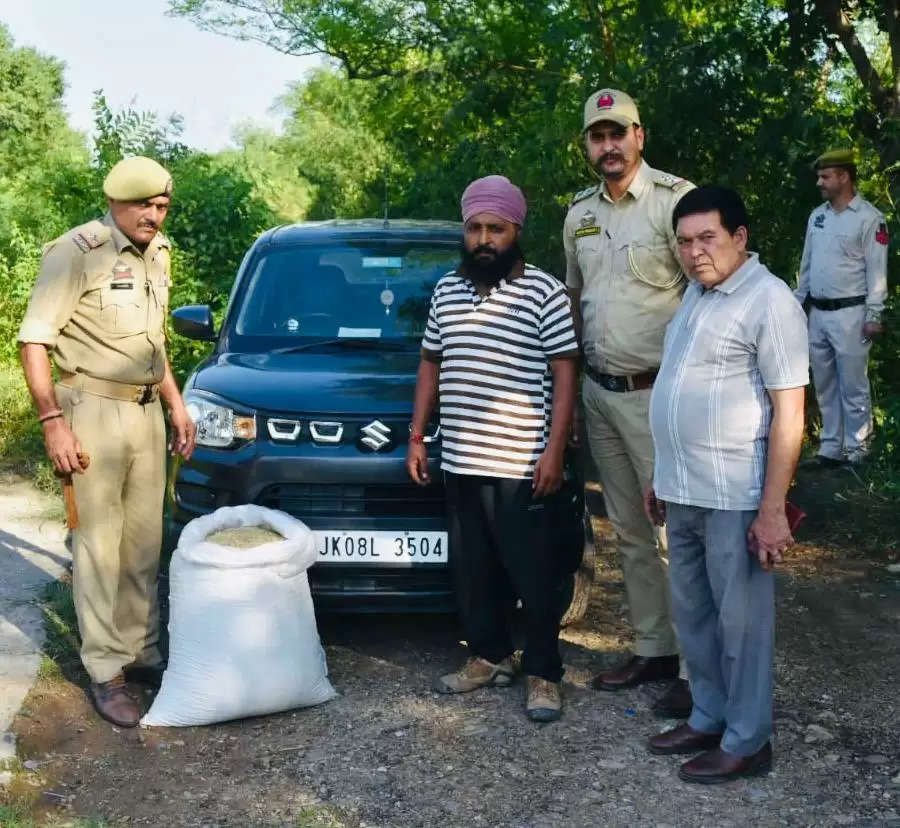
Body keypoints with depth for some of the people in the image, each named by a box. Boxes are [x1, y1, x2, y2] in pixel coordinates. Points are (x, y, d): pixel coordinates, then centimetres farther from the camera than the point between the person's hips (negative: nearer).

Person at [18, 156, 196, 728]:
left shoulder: (157, 254, 12)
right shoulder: (78, 252, -12)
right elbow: (34, 340, -14)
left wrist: (176, 405, 19)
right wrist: (53, 422, -19)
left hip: (147, 412, 7)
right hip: (94, 410, -7)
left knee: (144, 542, 11)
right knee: (100, 546, -3)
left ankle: (141, 650, 23)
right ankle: (106, 672, 6)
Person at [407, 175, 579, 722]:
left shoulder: (545, 292, -5)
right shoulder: (447, 290, 11)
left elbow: (564, 374, -7)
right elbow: (430, 365, 17)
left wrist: (554, 450, -13)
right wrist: (417, 438, 13)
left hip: (521, 466, -5)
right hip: (459, 462, 6)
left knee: (534, 575, 2)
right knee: (472, 570, 15)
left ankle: (543, 675, 14)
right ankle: (489, 655, 30)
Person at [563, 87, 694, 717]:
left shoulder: (675, 199, -10)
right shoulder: (580, 214, 12)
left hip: (657, 393, -7)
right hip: (598, 393, 7)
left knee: (677, 533, -4)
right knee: (630, 532, 13)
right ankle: (654, 648, 25)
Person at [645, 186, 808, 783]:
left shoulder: (769, 301, -13)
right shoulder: (695, 293, 12)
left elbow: (789, 413, -16)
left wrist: (772, 511, -19)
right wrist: (662, 477, 19)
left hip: (734, 499, -8)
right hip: (683, 493, 8)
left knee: (741, 622, 4)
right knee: (693, 614, 17)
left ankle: (746, 742, 18)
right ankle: (709, 718, 33)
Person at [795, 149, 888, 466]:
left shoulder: (869, 218, -9)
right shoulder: (817, 216, 11)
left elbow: (877, 270, -10)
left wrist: (873, 315, -14)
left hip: (849, 313, -6)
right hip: (817, 313, 7)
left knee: (853, 387, -1)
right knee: (825, 385, 12)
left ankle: (857, 450, 7)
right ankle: (830, 446, 20)